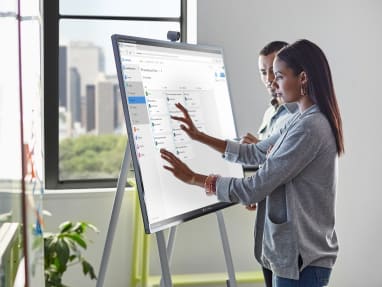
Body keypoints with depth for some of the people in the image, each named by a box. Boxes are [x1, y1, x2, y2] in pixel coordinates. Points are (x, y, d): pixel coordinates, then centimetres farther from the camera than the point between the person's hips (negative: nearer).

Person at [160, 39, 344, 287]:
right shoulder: (303, 121, 11)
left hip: (303, 258, -9)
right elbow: (254, 154, 18)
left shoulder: (311, 128, -21)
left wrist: (193, 178, -13)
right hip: (295, 251, 9)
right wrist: (199, 136, 11)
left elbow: (256, 188, -21)